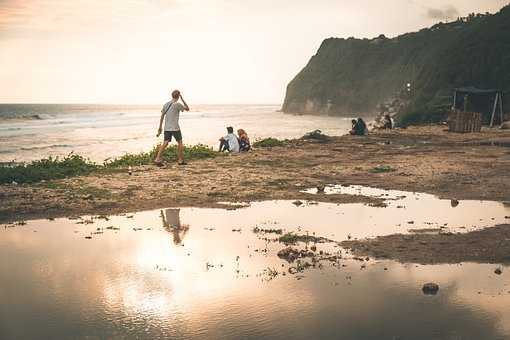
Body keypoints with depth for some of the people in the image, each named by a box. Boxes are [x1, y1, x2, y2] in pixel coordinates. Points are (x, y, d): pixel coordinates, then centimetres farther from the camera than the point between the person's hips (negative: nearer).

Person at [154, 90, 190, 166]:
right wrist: (182, 99, 4)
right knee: (180, 142, 9)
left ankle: (157, 159, -8)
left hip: (167, 128, 5)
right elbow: (187, 108, 3)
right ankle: (180, 160, 13)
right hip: (175, 128, -5)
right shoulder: (177, 104, -9)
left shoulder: (166, 104, 9)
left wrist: (160, 127, 15)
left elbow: (162, 116, 10)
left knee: (165, 143, 2)